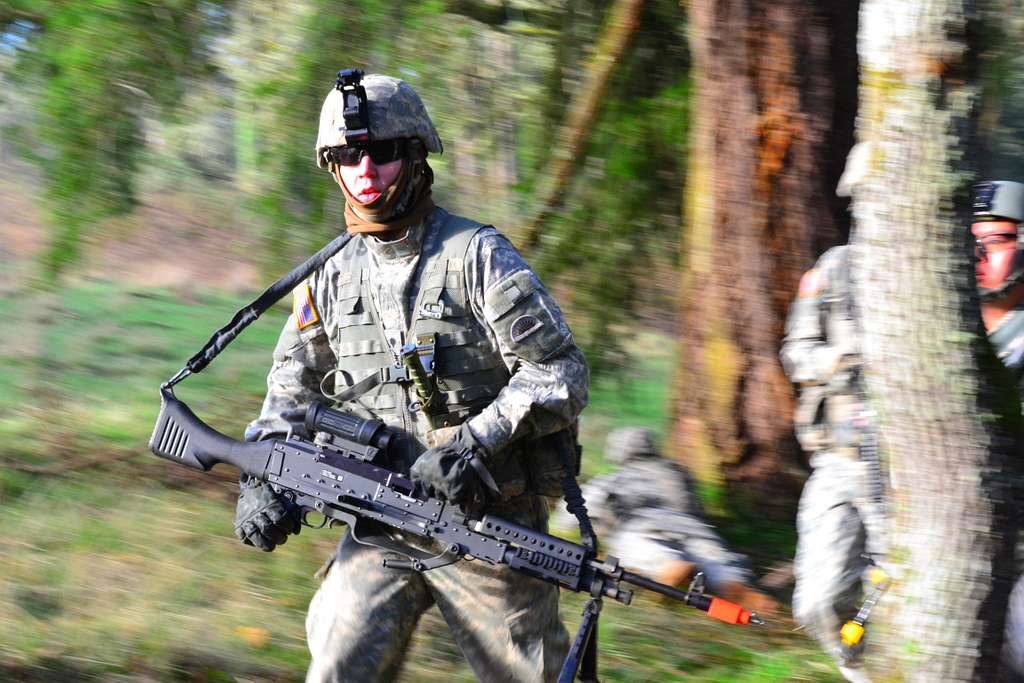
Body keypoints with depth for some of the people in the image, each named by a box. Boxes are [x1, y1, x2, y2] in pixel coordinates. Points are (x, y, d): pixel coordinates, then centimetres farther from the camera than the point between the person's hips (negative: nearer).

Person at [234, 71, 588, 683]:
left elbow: (561, 376, -12)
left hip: (487, 527, -4)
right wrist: (263, 483, -1)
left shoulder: (479, 256, -8)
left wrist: (474, 444, -22)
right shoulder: (333, 276, 7)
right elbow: (292, 392, 17)